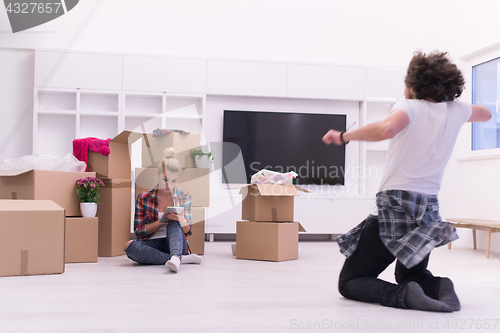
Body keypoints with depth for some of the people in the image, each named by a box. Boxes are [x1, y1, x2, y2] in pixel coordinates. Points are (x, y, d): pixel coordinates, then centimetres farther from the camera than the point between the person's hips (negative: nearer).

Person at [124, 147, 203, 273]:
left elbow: (187, 231, 4)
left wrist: (180, 220, -21)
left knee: (174, 223, -30)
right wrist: (161, 222, -14)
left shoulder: (184, 197, 9)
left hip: (176, 243, 0)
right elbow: (138, 231, 4)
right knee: (130, 245, -32)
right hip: (153, 245, 1)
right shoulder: (144, 198, 7)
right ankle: (183, 258, -31)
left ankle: (175, 257, -58)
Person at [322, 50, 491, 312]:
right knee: (410, 275, 30)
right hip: (428, 210, 6)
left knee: (349, 283, 5)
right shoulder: (456, 110, 7)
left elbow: (387, 128, -34)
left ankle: (404, 294, -21)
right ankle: (437, 286, -4)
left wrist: (344, 136, -21)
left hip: (395, 206, -6)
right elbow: (486, 114, 31)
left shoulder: (411, 107, -11)